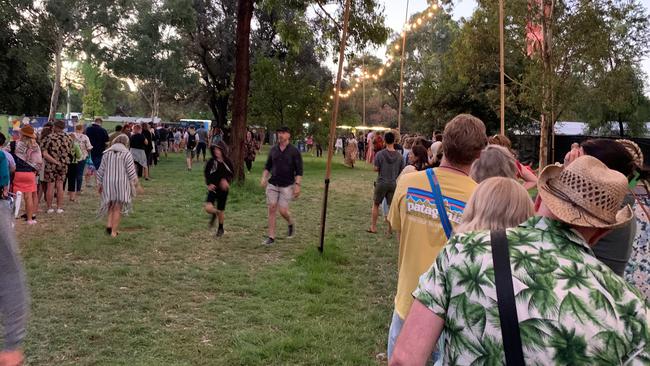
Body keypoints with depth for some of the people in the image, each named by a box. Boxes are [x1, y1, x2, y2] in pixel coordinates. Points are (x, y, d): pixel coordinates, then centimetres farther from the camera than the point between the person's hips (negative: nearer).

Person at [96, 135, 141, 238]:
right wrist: (136, 184, 1)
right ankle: (114, 231, 6)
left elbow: (101, 170, 8)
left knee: (111, 205, 20)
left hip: (108, 183, 3)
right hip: (121, 183, -3)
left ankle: (109, 225, 3)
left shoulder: (107, 153, 6)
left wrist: (99, 184, 16)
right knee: (118, 208, 4)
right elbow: (131, 172, -8)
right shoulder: (126, 154, -6)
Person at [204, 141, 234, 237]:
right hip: (213, 188, 1)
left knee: (220, 211, 9)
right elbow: (206, 173, 4)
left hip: (223, 189, 0)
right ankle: (214, 214, 19)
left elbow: (232, 173, 2)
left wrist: (226, 180, -17)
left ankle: (220, 229, 33)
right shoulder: (211, 161, -6)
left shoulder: (227, 162, -8)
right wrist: (209, 184, -9)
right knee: (208, 208, -18)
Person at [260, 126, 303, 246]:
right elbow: (268, 166, 16)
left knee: (283, 211, -8)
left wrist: (297, 185, -15)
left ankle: (291, 224, 27)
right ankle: (271, 237, 6)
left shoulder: (294, 151, -5)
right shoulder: (273, 150, 7)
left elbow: (299, 170, -6)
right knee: (272, 209, -1)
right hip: (273, 184, 4)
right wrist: (264, 178, 1)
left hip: (287, 185, -4)